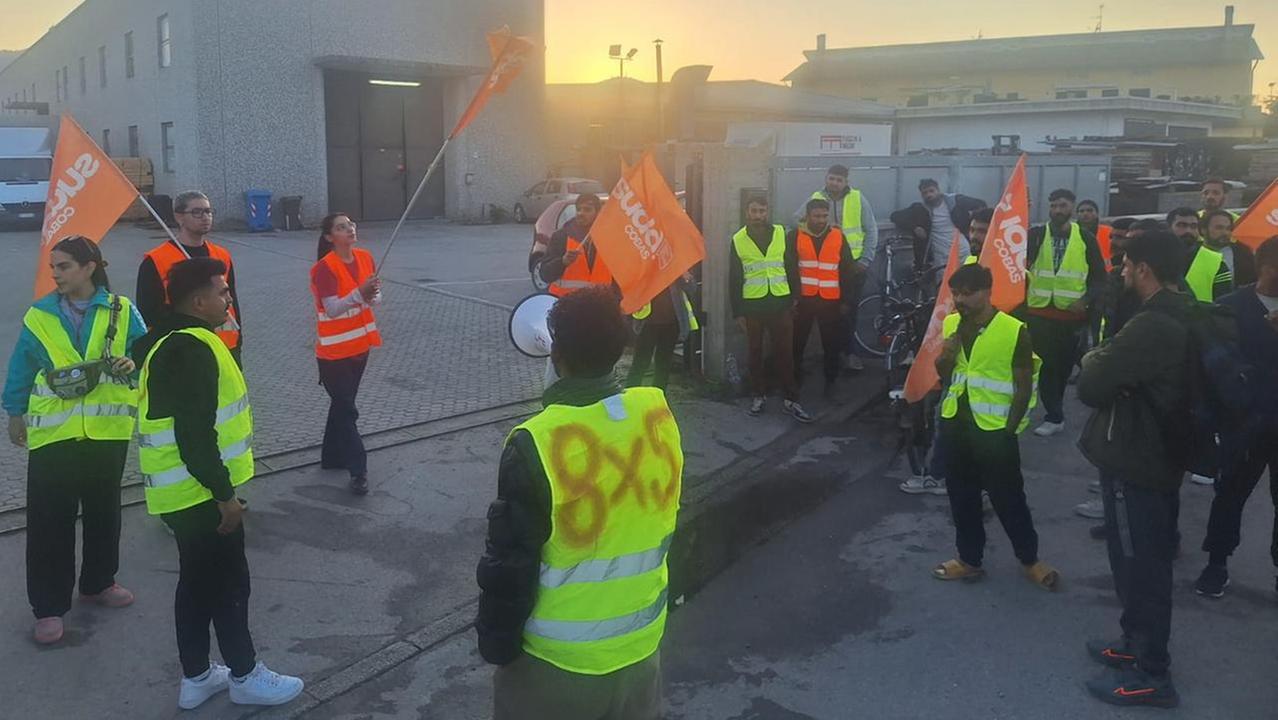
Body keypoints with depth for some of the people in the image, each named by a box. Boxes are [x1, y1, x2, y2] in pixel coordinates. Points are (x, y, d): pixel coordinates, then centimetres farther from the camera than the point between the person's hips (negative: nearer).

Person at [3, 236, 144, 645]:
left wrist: (131, 364, -19)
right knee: (50, 522, 1)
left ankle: (98, 582, 34)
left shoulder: (121, 311, -2)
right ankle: (48, 606, 12)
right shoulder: (39, 316, -1)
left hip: (108, 431, 1)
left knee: (103, 512, 15)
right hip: (53, 435, -1)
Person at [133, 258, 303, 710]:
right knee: (229, 582, 3)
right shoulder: (191, 349, -22)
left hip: (183, 490, 10)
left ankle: (196, 677, 29)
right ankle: (245, 677, 17)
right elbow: (196, 434, -27)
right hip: (199, 492, -10)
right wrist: (223, 493, -21)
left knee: (198, 581, 18)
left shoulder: (171, 341, 12)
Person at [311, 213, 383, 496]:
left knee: (342, 404, 19)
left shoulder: (365, 257, 2)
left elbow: (376, 295, 5)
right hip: (334, 351, -7)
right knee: (347, 410, -3)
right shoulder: (325, 267, -18)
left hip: (359, 345, 7)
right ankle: (358, 470, 2)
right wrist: (360, 294, -39)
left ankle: (333, 457, 33)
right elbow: (332, 309, -25)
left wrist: (372, 297, -18)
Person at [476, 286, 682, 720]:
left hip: (558, 659, -4)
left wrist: (496, 644, -4)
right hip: (641, 644, 4)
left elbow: (510, 565, -16)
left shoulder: (536, 445, -26)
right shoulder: (658, 413, -11)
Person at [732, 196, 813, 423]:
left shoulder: (781, 233, 2)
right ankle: (759, 394, 23)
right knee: (755, 352, 9)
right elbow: (734, 279, 3)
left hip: (780, 303, 0)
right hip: (752, 305, 0)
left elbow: (792, 267, 6)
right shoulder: (738, 240, 1)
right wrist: (738, 311, 0)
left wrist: (794, 299, 2)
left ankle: (791, 399, 6)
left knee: (785, 352, 1)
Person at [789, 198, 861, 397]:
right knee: (797, 343, 6)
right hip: (803, 299, -1)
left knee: (832, 343, 7)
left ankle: (830, 381, 20)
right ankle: (795, 380, 20)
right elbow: (789, 269, -2)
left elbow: (847, 269, 8)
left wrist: (845, 299, 6)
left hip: (830, 300, 1)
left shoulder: (838, 236, 5)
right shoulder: (795, 236, 0)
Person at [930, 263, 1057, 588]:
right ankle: (969, 559, 29)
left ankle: (1029, 559, 25)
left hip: (994, 430, -5)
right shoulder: (951, 324, 3)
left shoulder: (1014, 331, -14)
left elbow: (1024, 387, -8)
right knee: (961, 497, 14)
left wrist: (1009, 429, -9)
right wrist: (946, 355, -9)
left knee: (1008, 498, 6)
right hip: (955, 424, 6)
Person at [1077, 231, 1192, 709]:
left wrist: (1093, 361, -3)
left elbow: (1091, 387, -22)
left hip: (1133, 462, -10)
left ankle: (1151, 674, 15)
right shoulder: (1183, 318, 6)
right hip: (1160, 456, 10)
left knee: (1138, 566, 3)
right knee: (1148, 562, 21)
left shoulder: (1151, 327, -27)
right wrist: (1107, 363, -3)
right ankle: (1139, 643, 37)